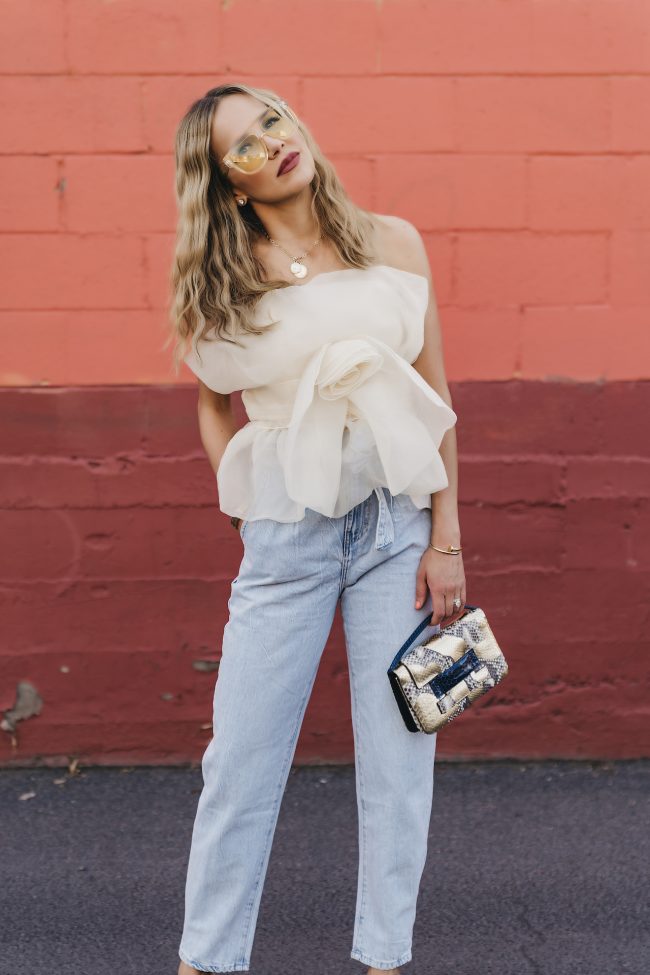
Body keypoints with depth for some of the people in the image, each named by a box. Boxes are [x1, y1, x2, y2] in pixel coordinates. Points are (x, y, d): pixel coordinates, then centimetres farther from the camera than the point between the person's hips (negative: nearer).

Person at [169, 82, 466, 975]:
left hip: (400, 521, 1)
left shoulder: (392, 243, 1)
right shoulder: (222, 281, 0)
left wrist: (446, 539, -1)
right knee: (242, 758, 3)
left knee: (399, 750, 6)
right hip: (286, 531, -1)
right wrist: (248, 517, 5)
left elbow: (434, 392, 2)